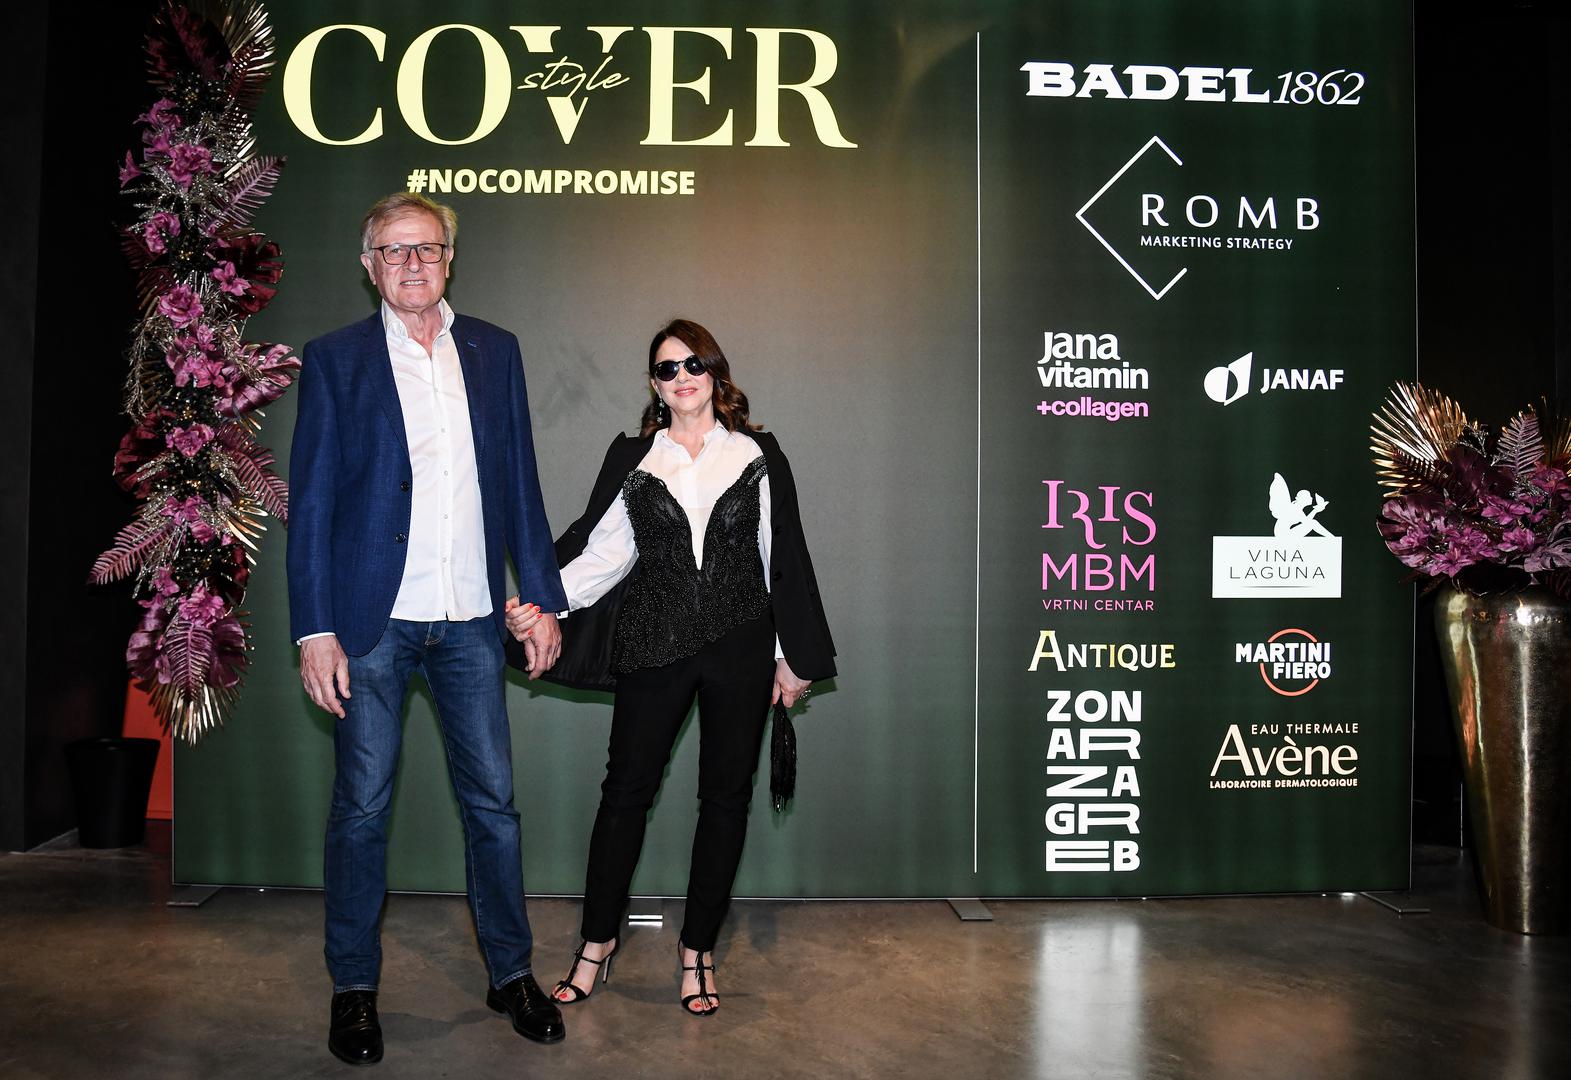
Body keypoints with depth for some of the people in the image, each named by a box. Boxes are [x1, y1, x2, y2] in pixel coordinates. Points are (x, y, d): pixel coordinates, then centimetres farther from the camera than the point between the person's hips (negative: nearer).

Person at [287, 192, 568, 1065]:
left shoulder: (494, 351, 9)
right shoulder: (334, 359, 2)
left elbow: (520, 485, 10)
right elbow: (311, 503, -1)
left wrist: (544, 599, 5)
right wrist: (315, 632, -8)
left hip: (471, 621, 2)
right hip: (373, 620, -2)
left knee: (492, 800, 9)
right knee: (361, 806, 7)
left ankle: (511, 973, 24)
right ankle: (354, 988, 23)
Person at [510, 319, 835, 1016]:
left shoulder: (756, 456, 6)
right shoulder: (632, 458, 7)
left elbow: (781, 558, 7)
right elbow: (603, 552, 2)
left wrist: (791, 655, 6)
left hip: (740, 645, 0)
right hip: (655, 645, 0)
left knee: (725, 795, 6)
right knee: (626, 788, 3)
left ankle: (697, 950, 21)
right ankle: (598, 941, 21)